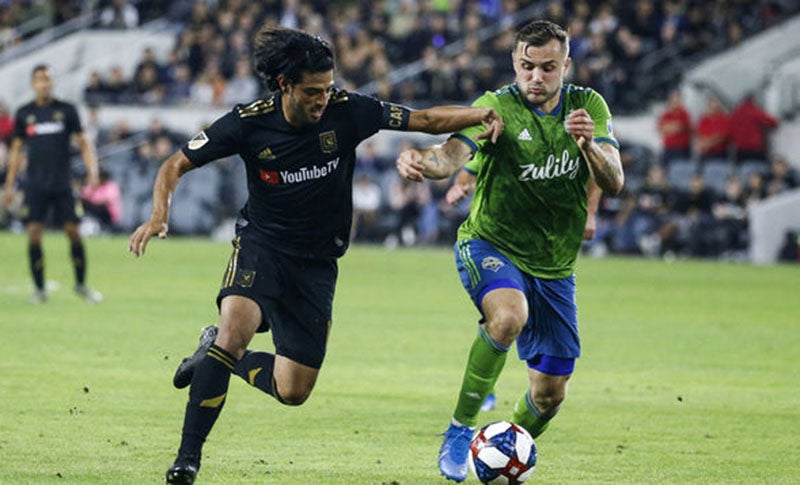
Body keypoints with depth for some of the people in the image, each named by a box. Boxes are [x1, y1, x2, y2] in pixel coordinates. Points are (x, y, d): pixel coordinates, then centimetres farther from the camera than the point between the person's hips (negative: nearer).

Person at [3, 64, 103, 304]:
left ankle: (81, 284, 11)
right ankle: (39, 288, 4)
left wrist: (92, 170, -10)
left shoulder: (66, 110, 4)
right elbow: (16, 149, 13)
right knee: (34, 234, -7)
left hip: (62, 183, -1)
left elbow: (83, 142, 5)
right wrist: (9, 186, 11)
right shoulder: (24, 113, 7)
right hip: (35, 184, 1)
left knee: (74, 232, -5)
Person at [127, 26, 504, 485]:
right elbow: (177, 164, -7)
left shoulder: (347, 111, -13)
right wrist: (159, 214, -25)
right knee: (235, 329, -32)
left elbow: (425, 119, -5)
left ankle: (216, 354, 32)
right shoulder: (250, 122, -15)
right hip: (261, 245, -2)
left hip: (317, 263, 2)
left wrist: (479, 114, -22)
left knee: (293, 391, 2)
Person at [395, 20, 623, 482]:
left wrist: (588, 145, -31)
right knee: (509, 315, -37)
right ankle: (460, 430, -23)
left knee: (550, 393, 6)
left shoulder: (589, 106, -2)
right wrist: (423, 161, -55)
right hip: (491, 247, -4)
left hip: (555, 266, 4)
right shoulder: (498, 107, -14)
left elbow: (614, 182, -10)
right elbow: (453, 154, -31)